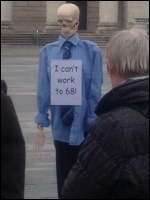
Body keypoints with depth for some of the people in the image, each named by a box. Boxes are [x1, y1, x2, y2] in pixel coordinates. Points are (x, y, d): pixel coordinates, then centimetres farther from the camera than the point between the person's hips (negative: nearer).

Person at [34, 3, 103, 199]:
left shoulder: (91, 50, -9)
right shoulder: (48, 52, -3)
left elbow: (95, 89, -8)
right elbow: (43, 88, -2)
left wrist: (94, 121, -8)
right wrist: (42, 122, -2)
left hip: (84, 124, -2)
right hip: (61, 125, 2)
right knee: (64, 177, 12)